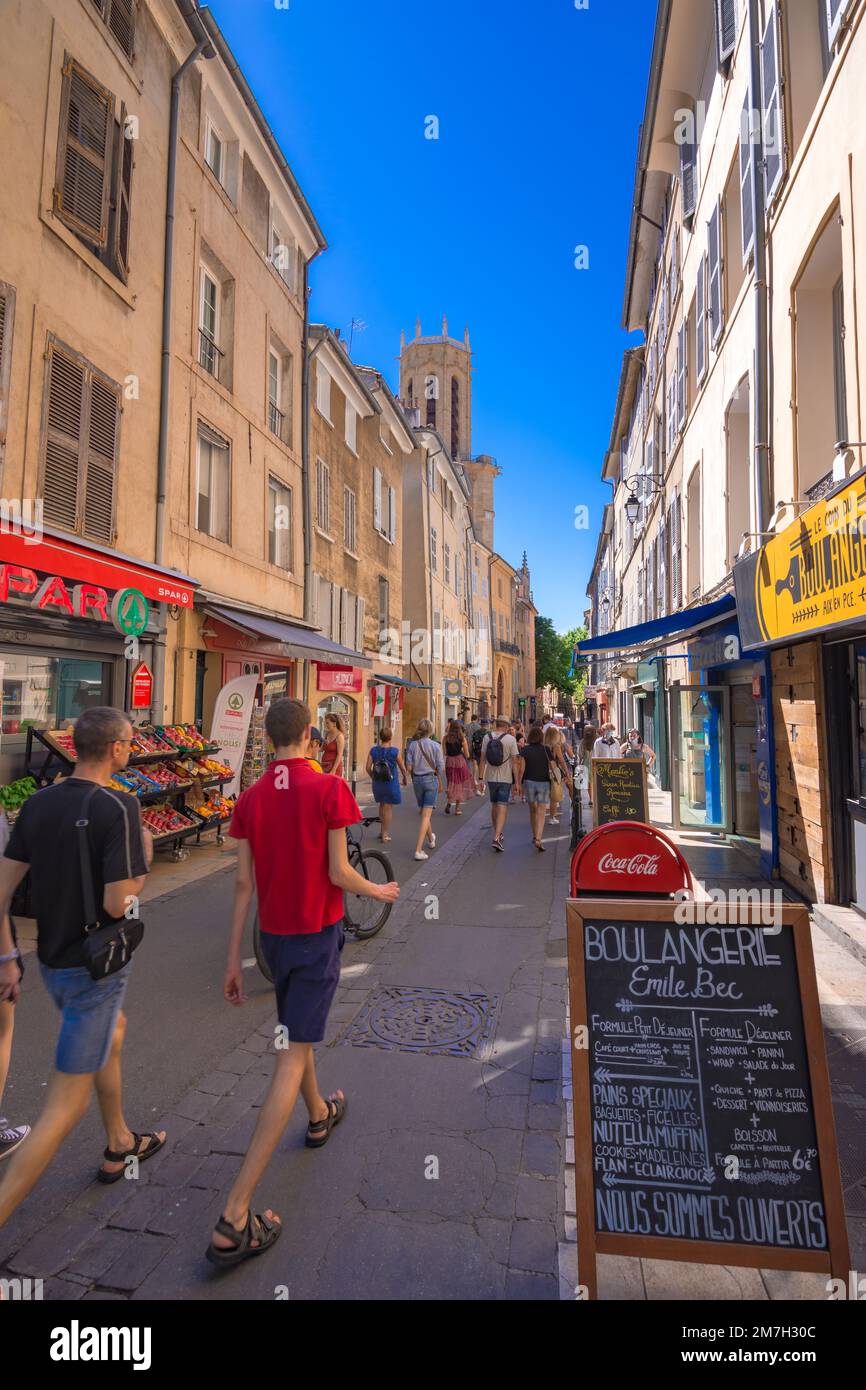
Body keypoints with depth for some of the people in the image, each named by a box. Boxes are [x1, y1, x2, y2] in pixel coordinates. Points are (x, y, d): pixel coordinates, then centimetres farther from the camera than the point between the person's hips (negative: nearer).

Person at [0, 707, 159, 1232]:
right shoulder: (117, 807, -24)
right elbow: (117, 904, -25)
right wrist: (144, 859, -9)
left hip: (52, 961, 8)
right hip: (94, 966, -8)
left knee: (113, 1031, 31)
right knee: (66, 1107, 5)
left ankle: (120, 1146, 47)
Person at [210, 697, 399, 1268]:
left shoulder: (250, 798, -4)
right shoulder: (330, 789, -18)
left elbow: (243, 883, -3)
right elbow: (339, 873, -17)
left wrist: (234, 958, 4)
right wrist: (379, 890, 4)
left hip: (272, 935, 6)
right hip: (317, 936, -5)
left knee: (297, 1030, 28)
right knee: (291, 1061, 1)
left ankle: (319, 1114, 52)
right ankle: (235, 1219, 4)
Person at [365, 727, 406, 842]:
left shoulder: (373, 751, -4)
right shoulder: (395, 752, -11)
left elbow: (368, 768, -3)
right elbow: (403, 768, -5)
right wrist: (404, 778, 14)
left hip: (377, 783, 3)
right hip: (391, 783, -3)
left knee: (382, 805, 23)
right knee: (388, 808, 7)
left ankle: (382, 831, 29)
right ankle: (385, 834, 14)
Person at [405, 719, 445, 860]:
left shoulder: (412, 745, -2)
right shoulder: (435, 745, -8)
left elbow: (409, 767, -3)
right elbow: (440, 767, -7)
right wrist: (440, 783, 5)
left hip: (417, 780, 3)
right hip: (430, 779, -3)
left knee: (423, 812, 21)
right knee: (426, 815, -2)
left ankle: (431, 839, 43)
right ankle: (418, 850, -9)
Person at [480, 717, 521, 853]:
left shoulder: (487, 737, 0)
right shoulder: (511, 739, -8)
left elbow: (483, 759, 3)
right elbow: (515, 761, -9)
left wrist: (481, 777, 9)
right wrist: (517, 781, -4)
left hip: (490, 777, 4)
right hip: (505, 778, -4)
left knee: (494, 805, 18)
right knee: (503, 807, -3)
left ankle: (497, 834, 32)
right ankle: (497, 838, -14)